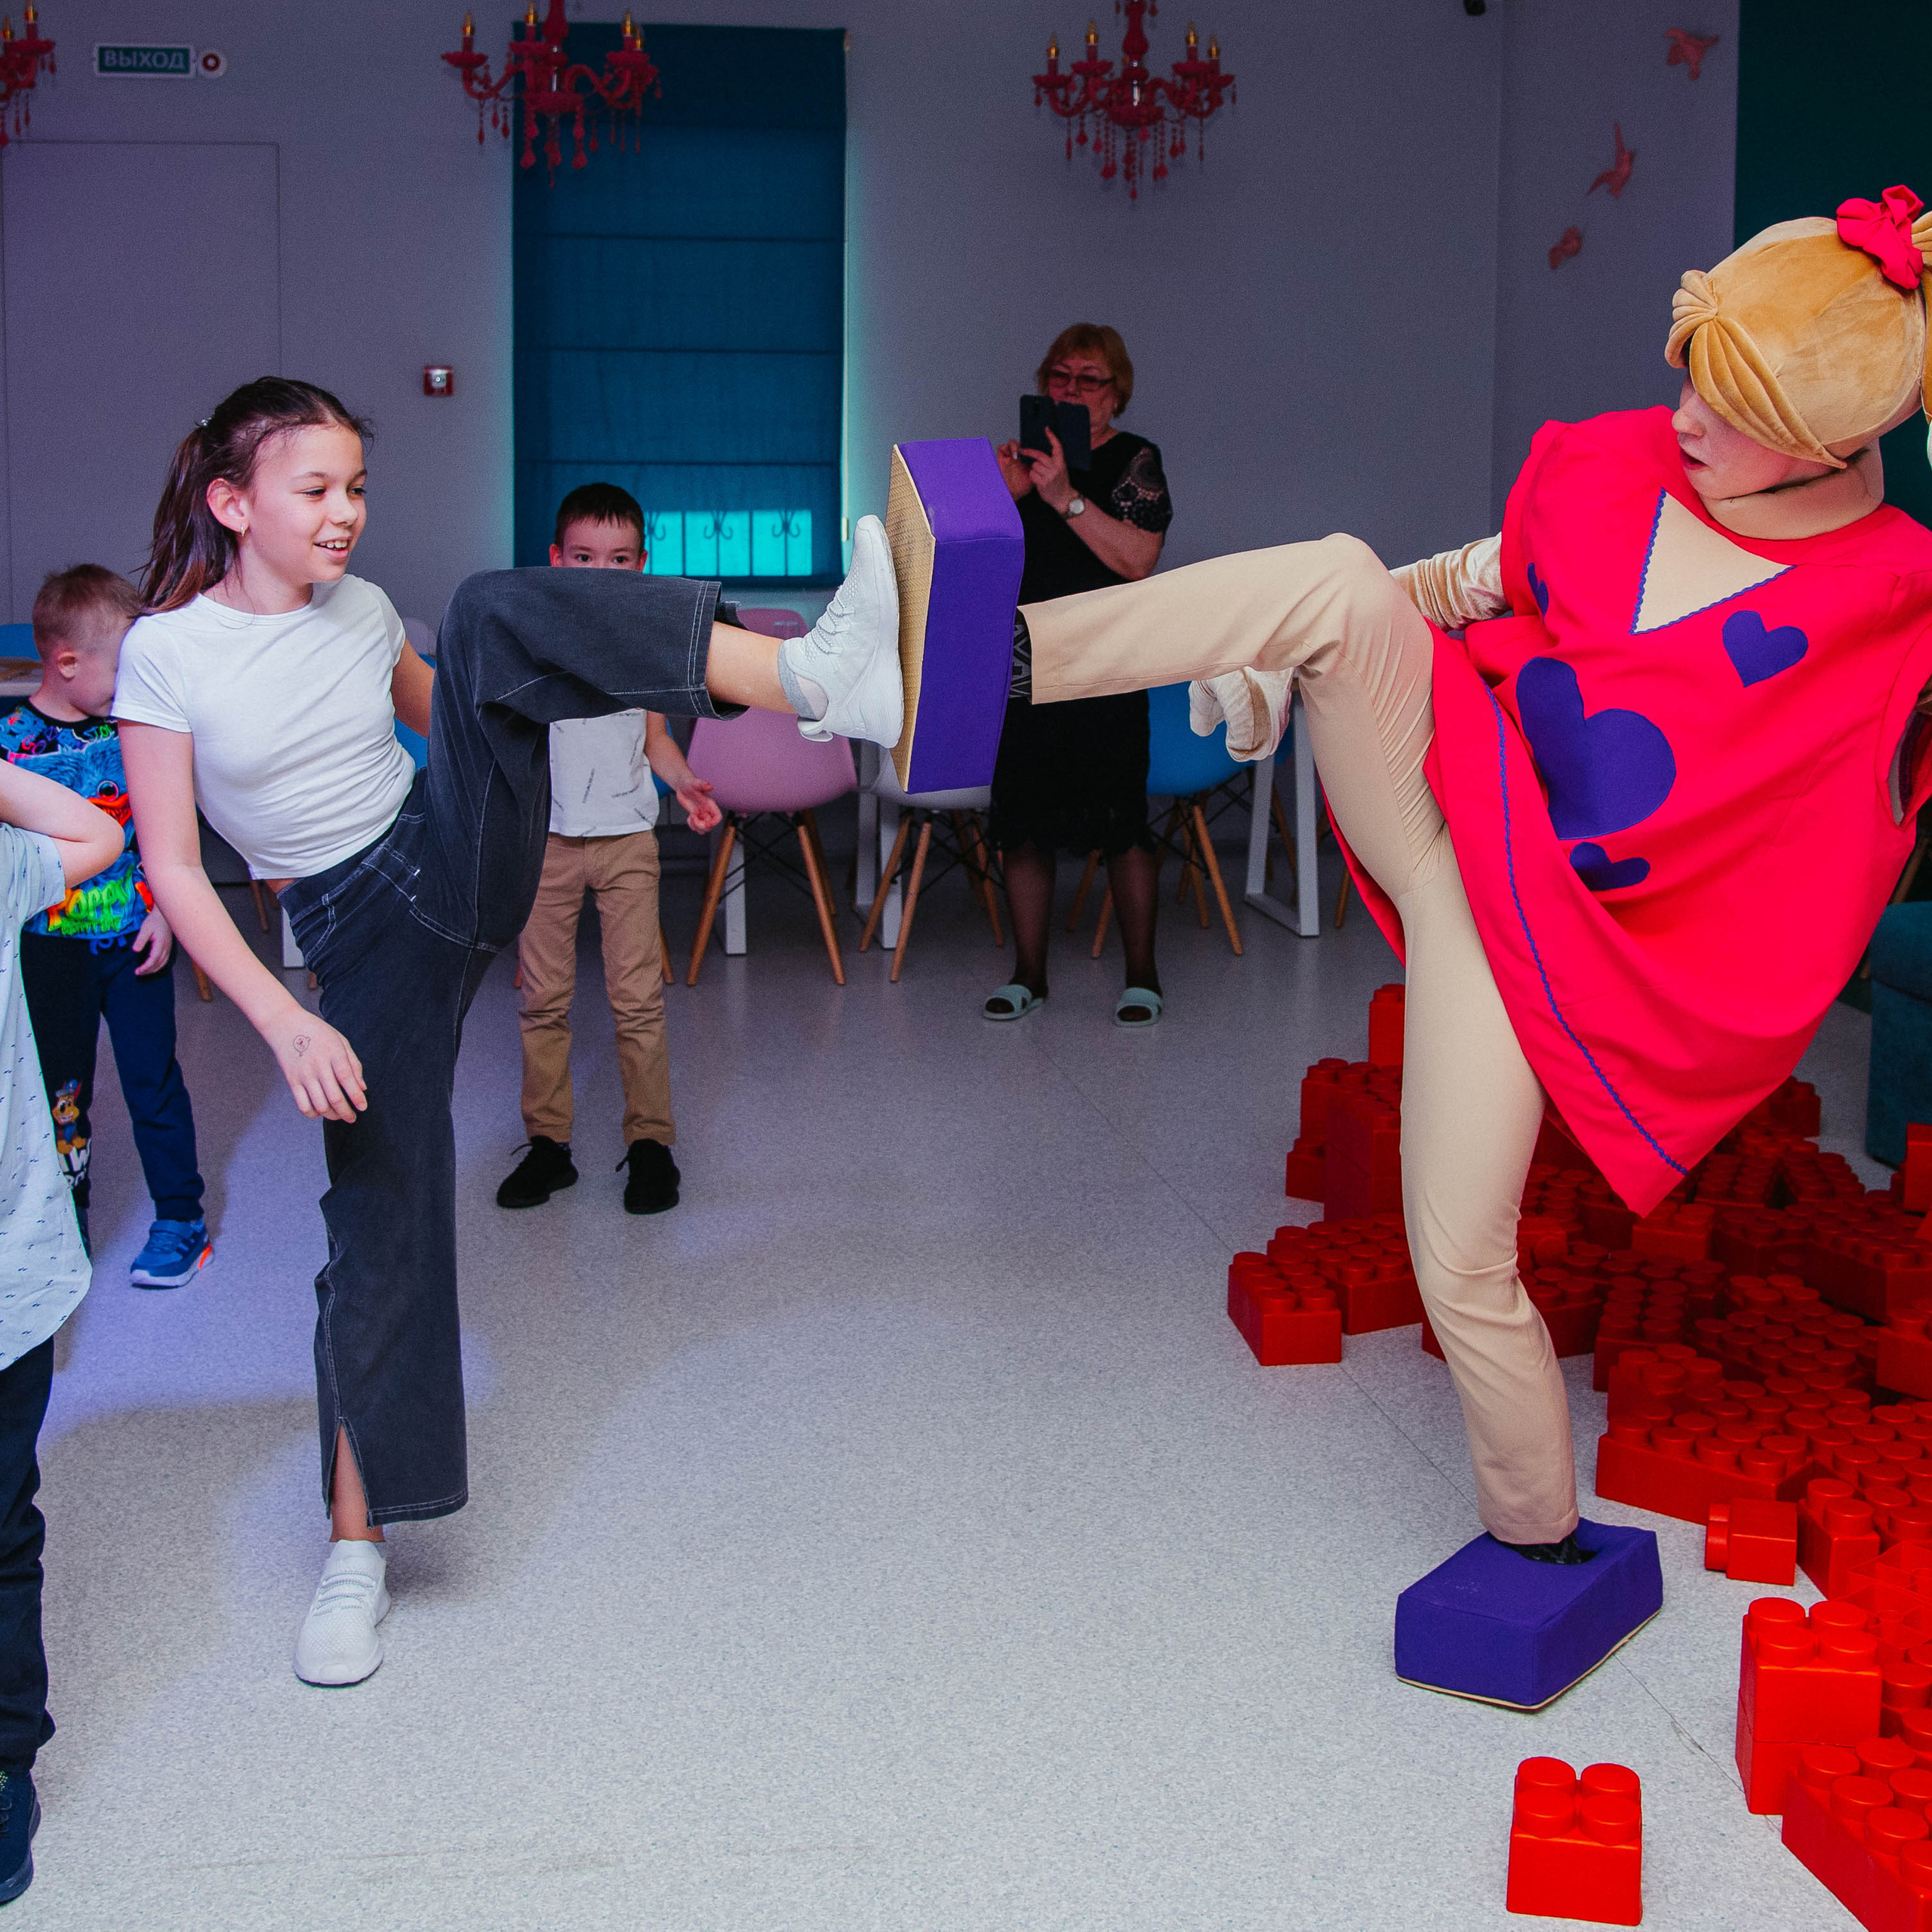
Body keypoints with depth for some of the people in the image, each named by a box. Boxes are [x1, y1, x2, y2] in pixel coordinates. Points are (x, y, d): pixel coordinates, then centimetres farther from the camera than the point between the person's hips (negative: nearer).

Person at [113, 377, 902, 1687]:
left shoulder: (362, 612, 5)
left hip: (462, 855, 3)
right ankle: (357, 1549, 12)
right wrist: (286, 1023, -19)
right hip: (366, 934, -2)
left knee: (494, 610, -22)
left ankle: (815, 684, -39)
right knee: (381, 1222, -3)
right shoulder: (167, 655, -9)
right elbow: (173, 868, -10)